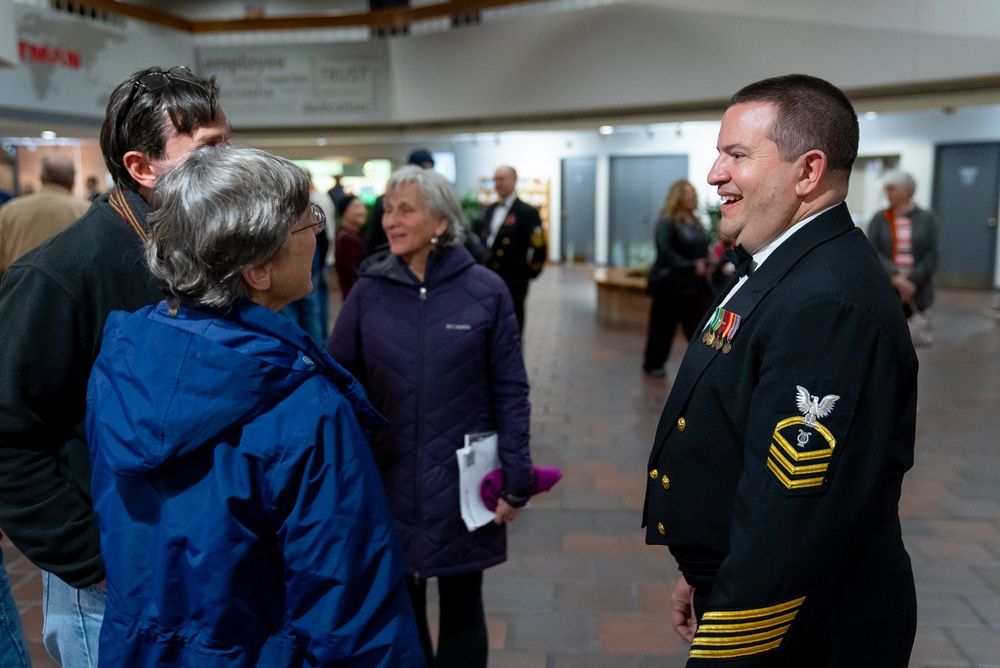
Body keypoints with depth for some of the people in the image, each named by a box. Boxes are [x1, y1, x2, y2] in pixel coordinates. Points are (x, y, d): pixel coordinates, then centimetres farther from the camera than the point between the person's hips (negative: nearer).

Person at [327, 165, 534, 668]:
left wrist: (515, 479, -7)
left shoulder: (485, 291, -7)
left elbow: (510, 391, -5)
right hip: (388, 481, 2)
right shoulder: (368, 292, -2)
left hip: (462, 481, -1)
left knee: (462, 608, 17)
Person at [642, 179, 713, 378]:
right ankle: (653, 364, 22)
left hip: (695, 285, 6)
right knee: (662, 326, 6)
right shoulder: (667, 222, -10)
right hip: (670, 284, -6)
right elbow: (665, 251, -19)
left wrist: (707, 265, -1)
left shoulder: (695, 222, 12)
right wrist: (691, 267, -23)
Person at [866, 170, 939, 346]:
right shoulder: (879, 219, 4)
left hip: (917, 292, 1)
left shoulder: (926, 219, 5)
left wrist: (912, 279, -15)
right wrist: (895, 277, -19)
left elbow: (931, 256, -1)